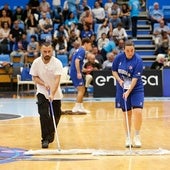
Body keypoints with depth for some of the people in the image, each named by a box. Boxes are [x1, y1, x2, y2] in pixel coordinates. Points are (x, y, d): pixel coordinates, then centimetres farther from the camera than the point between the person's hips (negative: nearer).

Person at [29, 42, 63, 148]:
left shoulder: (57, 63, -18)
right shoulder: (36, 62, -11)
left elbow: (57, 79, -25)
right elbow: (35, 77, -2)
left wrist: (52, 94, -37)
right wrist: (44, 84, -20)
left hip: (56, 93, 0)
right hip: (42, 93, 0)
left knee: (56, 116, 7)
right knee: (44, 115, -16)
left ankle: (51, 134, 34)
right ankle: (45, 139, -10)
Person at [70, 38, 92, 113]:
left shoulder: (80, 50, 18)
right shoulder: (82, 51, -11)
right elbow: (77, 61, -23)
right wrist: (78, 73, -26)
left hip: (74, 72, 10)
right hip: (76, 72, -10)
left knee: (82, 90, 14)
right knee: (81, 90, -8)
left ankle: (81, 107, 17)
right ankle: (76, 107, -8)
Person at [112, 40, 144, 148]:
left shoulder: (138, 60, -16)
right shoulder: (119, 58, -6)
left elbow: (135, 78, -20)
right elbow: (114, 71, 8)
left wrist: (128, 91, -27)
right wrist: (119, 80, -11)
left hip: (136, 88, -2)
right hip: (122, 88, 3)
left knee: (138, 111, -15)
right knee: (127, 113, 5)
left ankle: (137, 137, 1)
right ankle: (128, 138, 17)